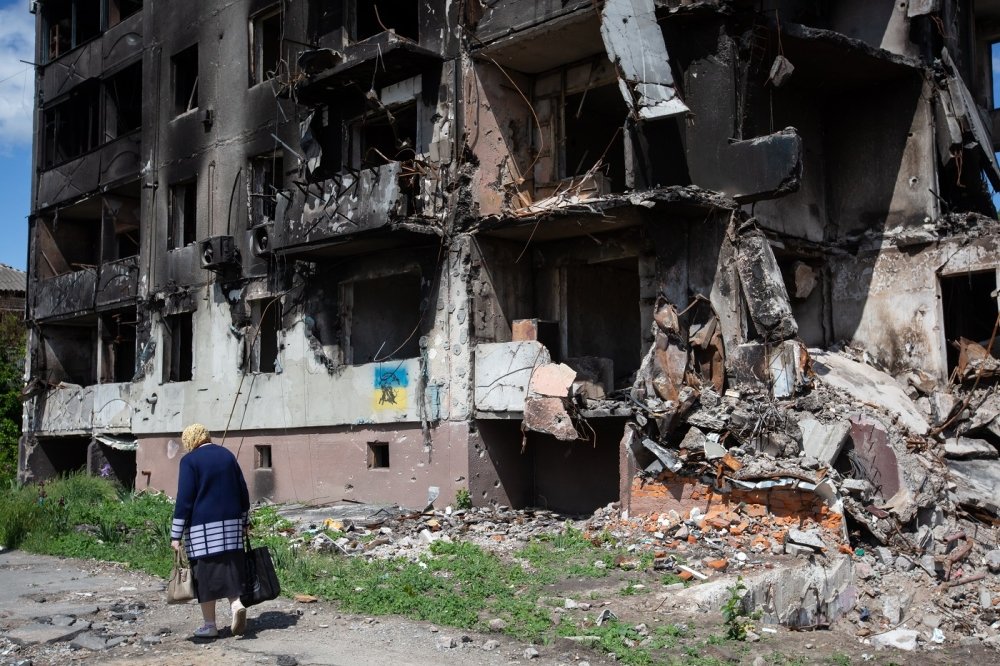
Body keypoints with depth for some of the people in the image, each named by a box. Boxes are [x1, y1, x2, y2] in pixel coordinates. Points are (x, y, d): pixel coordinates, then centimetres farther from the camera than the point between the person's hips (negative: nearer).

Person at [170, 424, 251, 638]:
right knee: (231, 569, 11)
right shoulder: (227, 455, 9)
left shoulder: (189, 460, -6)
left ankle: (210, 626, 8)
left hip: (202, 527, -5)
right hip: (231, 524, 5)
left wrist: (176, 535, -6)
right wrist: (243, 522, 23)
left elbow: (184, 499, -10)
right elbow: (243, 492, 13)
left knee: (205, 573, 3)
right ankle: (236, 604, -11)